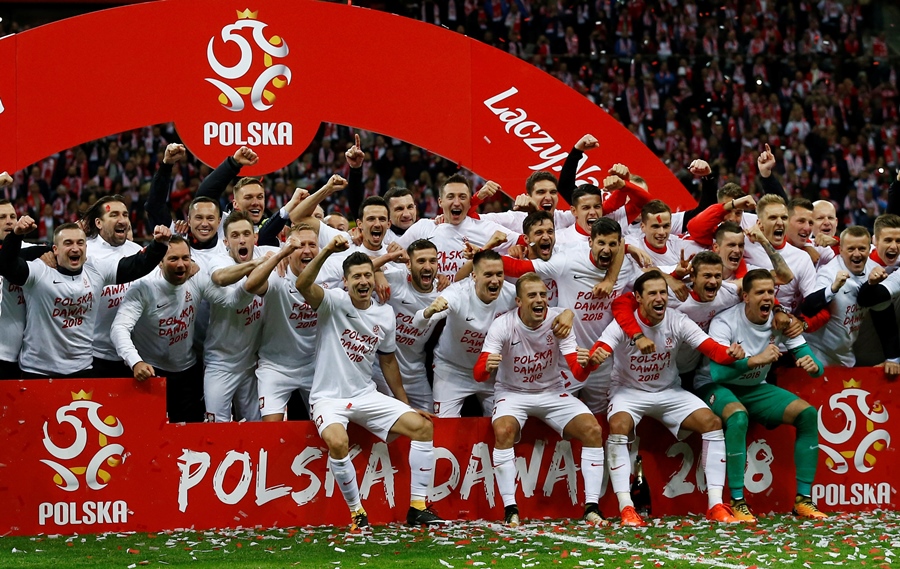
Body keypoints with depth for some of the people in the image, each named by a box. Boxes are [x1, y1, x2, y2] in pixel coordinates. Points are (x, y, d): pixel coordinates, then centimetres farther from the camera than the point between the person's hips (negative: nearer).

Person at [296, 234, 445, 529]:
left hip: (367, 396, 5)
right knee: (338, 442, -35)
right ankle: (357, 512, -16)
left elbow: (388, 361, 18)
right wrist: (327, 251, -41)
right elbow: (303, 284, -29)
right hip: (329, 397, -5)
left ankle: (417, 508, -2)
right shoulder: (334, 302, -9)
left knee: (422, 426, -9)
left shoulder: (385, 314, 6)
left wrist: (405, 403, 20)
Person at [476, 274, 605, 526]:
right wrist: (487, 366, -49)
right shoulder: (503, 326, -18)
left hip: (552, 392, 2)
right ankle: (510, 510, -25)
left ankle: (591, 507, -13)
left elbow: (578, 374, -16)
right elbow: (478, 374, -25)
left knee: (593, 430, -19)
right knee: (503, 431, -33)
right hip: (512, 393, -2)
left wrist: (585, 364, -40)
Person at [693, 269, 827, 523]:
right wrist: (756, 360, -47)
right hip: (715, 387, -5)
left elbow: (814, 364, -9)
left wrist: (813, 366, -34)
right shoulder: (724, 323, -23)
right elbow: (717, 371, -36)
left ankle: (803, 499, -8)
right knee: (738, 416, -38)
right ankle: (737, 502, -31)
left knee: (808, 414, -13)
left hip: (754, 388, 6)